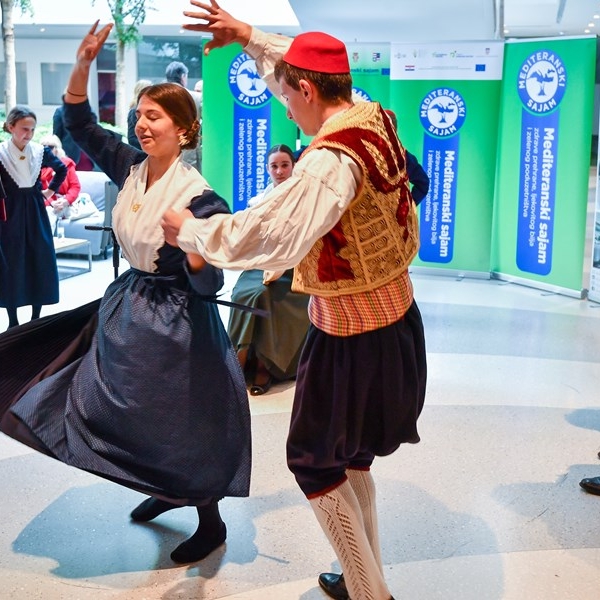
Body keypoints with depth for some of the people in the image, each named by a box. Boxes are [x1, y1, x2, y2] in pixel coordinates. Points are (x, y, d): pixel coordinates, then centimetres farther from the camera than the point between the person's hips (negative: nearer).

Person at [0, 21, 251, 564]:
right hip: (129, 308, 8)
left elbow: (208, 284, -21)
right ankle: (167, 489, 46)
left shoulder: (198, 197, -21)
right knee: (131, 409, 20)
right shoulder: (131, 169, -3)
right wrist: (83, 63, -9)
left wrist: (192, 246, -40)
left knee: (183, 421, 5)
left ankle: (211, 523, 27)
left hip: (176, 319, -7)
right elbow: (78, 123, 4)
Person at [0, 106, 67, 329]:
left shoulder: (40, 151, 1)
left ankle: (36, 318, 18)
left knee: (40, 264, 6)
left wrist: (51, 190, 12)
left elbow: (62, 169, 19)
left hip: (36, 212, 4)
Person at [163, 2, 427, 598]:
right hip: (397, 321, 9)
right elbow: (307, 64, 18)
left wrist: (188, 230, -15)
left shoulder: (331, 161, -26)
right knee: (351, 455, 22)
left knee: (314, 460, 10)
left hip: (354, 341, -9)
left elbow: (266, 237, -30)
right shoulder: (373, 119, 0)